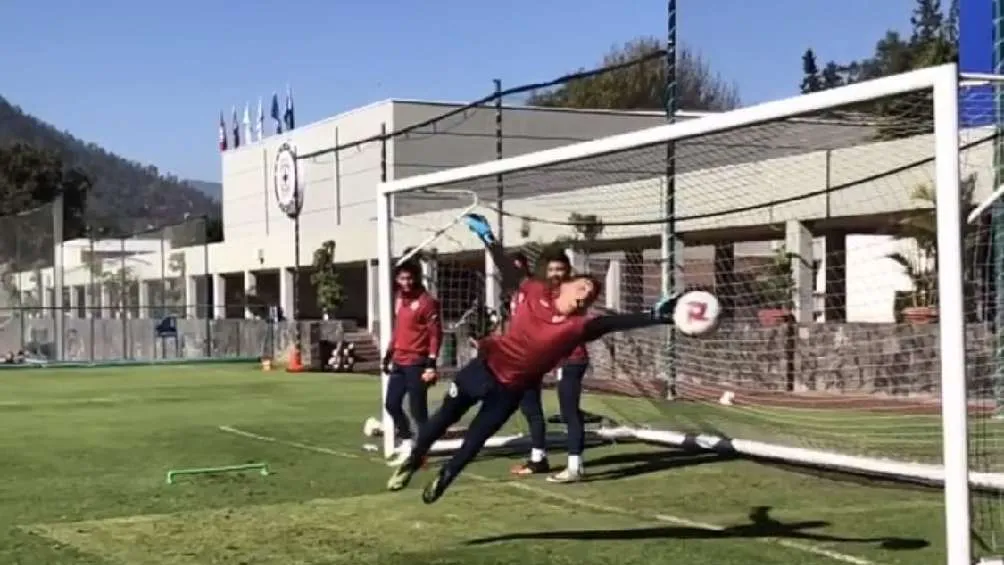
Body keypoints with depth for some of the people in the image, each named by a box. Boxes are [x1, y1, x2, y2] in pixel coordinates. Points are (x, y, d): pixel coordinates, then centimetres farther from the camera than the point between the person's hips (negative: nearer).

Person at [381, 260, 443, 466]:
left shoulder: (427, 301, -11)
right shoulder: (399, 299, 13)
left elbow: (436, 333, -13)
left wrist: (431, 363, -20)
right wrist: (388, 355, 19)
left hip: (417, 363, -8)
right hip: (399, 363, 8)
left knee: (417, 410, -5)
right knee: (392, 404, 11)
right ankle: (406, 445, 25)